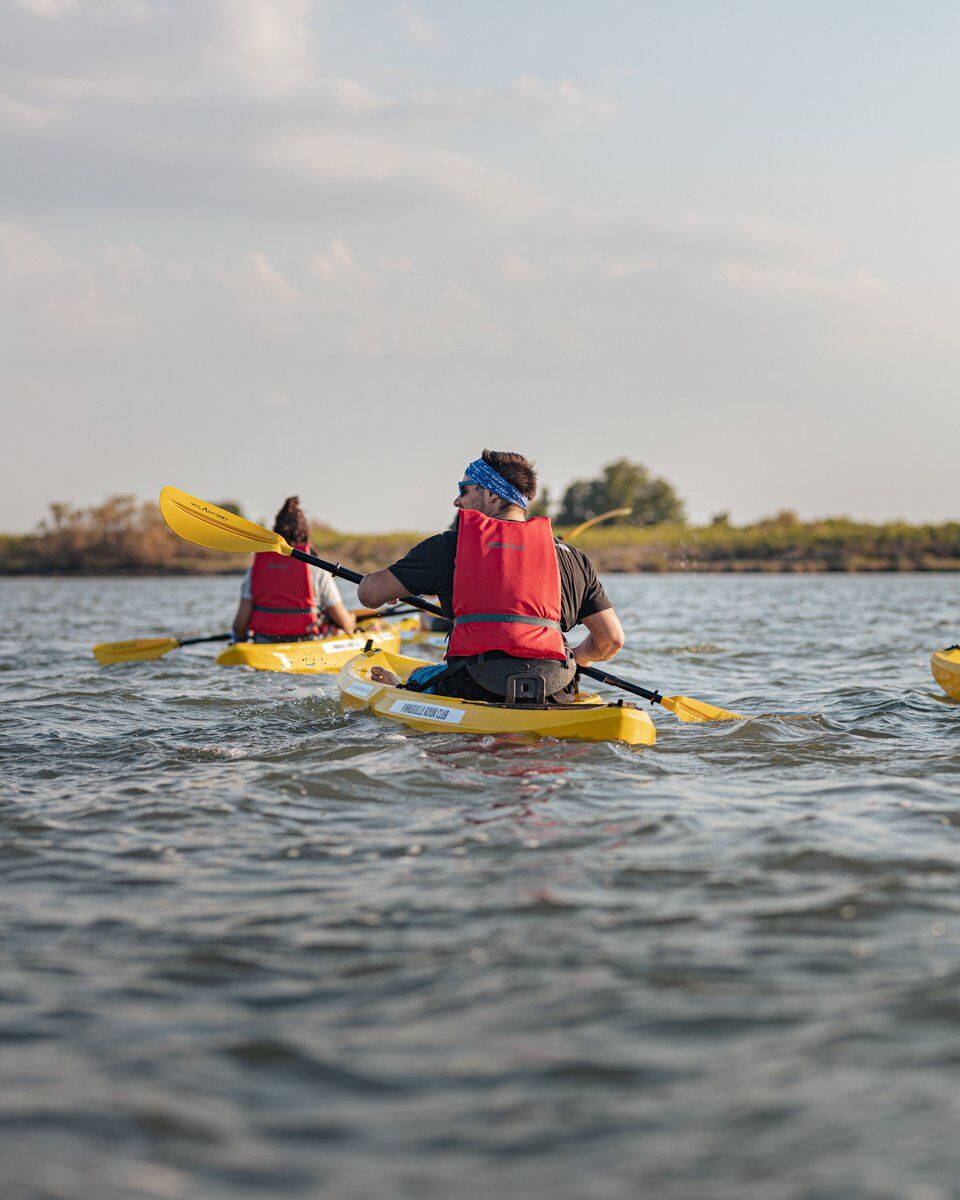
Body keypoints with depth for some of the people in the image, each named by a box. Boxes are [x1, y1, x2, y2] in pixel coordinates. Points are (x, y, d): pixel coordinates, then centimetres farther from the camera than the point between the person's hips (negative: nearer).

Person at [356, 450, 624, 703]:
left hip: (474, 693, -3)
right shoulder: (570, 556, 10)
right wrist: (575, 658, 31)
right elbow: (612, 638, 9)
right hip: (552, 699, 3)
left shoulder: (450, 545, 3)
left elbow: (369, 593, 6)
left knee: (419, 676, 30)